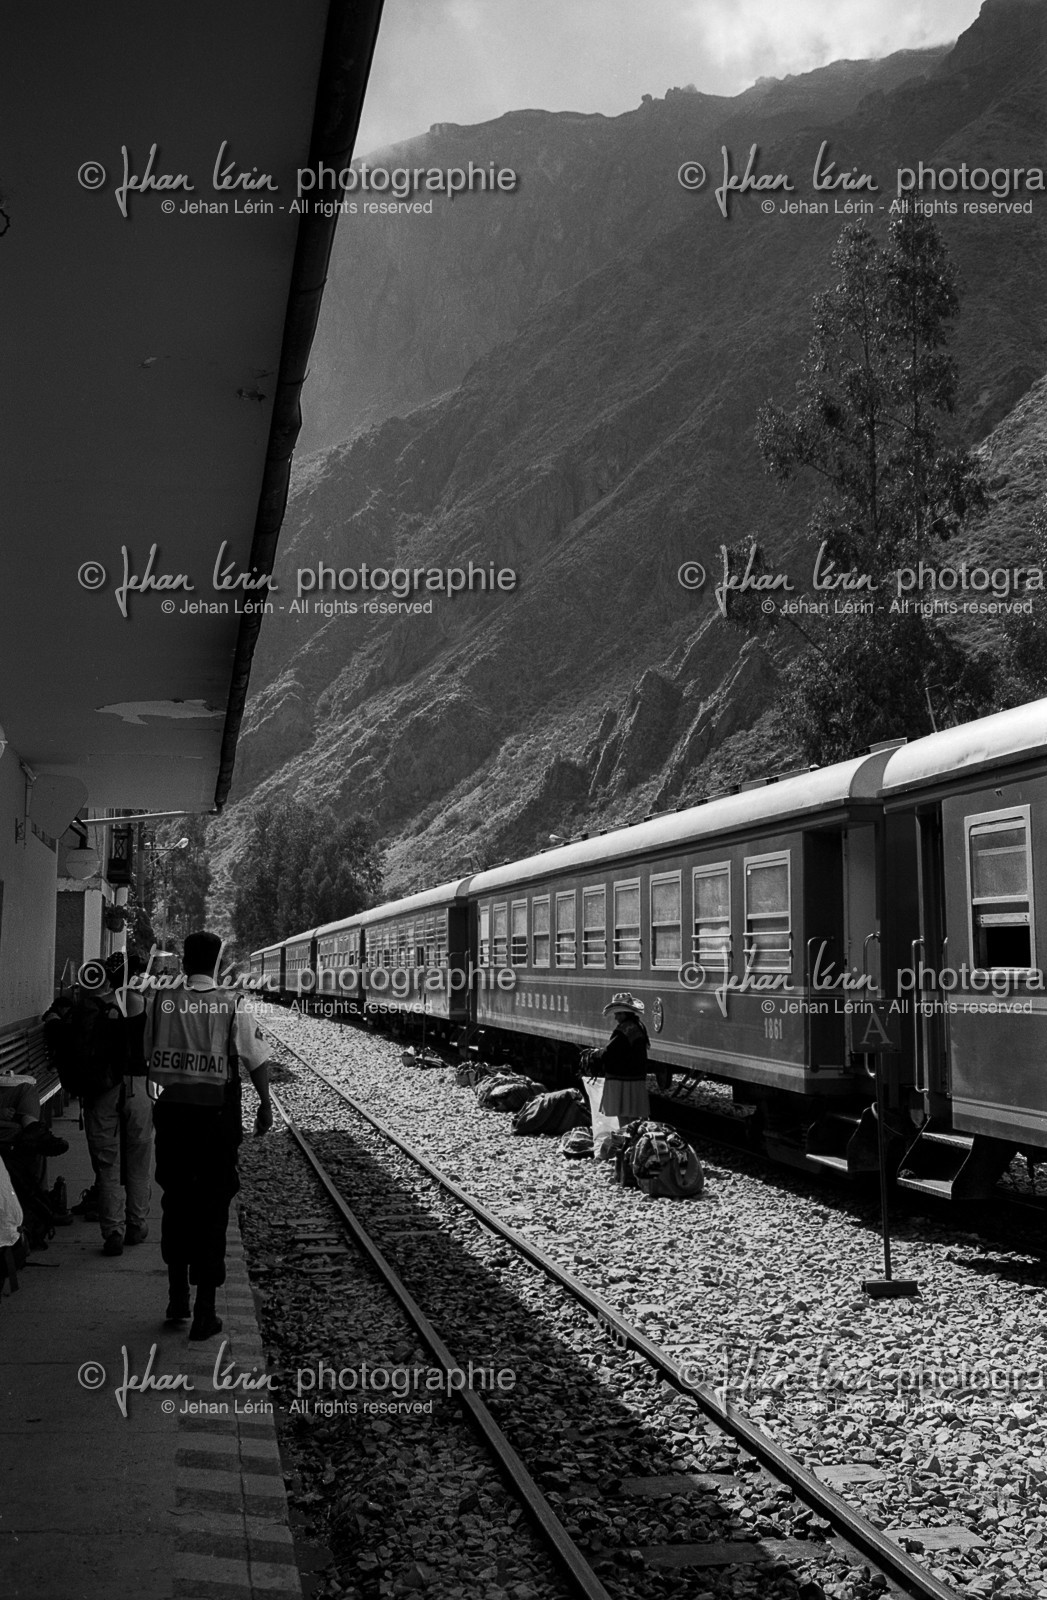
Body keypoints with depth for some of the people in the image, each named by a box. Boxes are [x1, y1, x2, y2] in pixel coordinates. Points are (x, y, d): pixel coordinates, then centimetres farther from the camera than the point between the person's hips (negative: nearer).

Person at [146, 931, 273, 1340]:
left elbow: (149, 1058, 3)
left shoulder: (161, 1002, -3)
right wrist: (265, 1105, 3)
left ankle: (177, 1299, 28)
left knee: (175, 1202, 17)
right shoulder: (233, 1007, -8)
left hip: (171, 1111, 2)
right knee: (212, 1207, 6)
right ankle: (204, 1310, 8)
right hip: (218, 1116, -2)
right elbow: (258, 1061, -7)